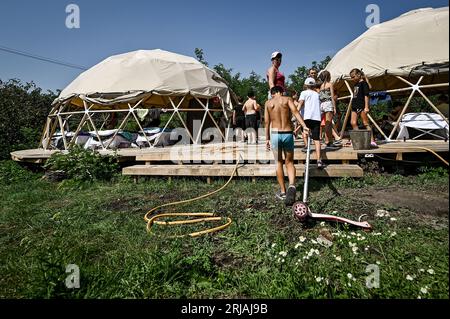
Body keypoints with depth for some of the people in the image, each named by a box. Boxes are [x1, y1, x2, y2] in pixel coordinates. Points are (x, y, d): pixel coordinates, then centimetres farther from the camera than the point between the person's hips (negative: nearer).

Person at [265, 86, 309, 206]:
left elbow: (267, 122, 7)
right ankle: (292, 185, -12)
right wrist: (304, 126, -21)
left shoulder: (268, 103, 10)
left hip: (275, 133, 0)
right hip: (288, 133, 0)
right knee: (289, 162, 13)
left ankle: (283, 192, 18)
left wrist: (267, 139, 11)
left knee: (279, 163, 13)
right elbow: (295, 112, -11)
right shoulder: (287, 99, 6)